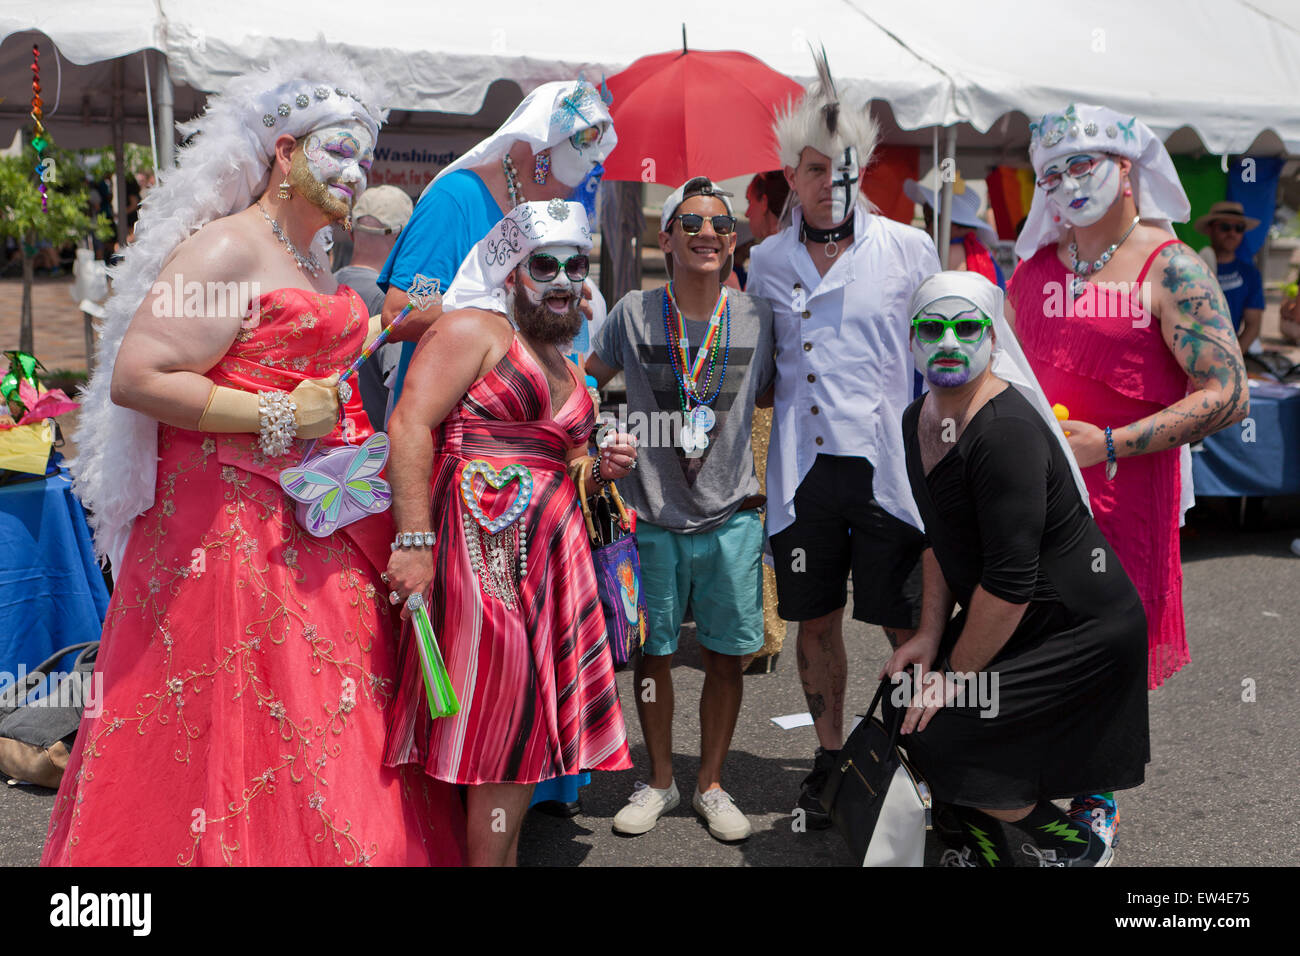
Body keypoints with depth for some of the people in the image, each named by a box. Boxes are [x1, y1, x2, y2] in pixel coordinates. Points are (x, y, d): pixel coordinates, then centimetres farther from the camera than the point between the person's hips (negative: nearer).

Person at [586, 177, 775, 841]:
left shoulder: (757, 316, 0)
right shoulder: (634, 313, -3)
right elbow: (582, 384, 11)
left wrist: (763, 484, 7)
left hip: (731, 517, 1)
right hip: (652, 516, -1)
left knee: (725, 654, 7)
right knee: (652, 652, 8)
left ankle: (711, 785, 25)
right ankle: (659, 782, 28)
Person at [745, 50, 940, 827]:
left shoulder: (910, 251, 1)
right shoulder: (764, 263, 8)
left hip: (887, 465, -2)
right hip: (803, 469, 3)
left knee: (908, 624, 2)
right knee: (817, 621, 11)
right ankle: (830, 757, 29)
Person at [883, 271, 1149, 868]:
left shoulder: (1006, 433, -27)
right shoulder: (920, 420, 3)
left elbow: (1010, 582, -27)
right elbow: (940, 538, 13)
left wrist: (958, 673, -17)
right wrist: (930, 635, 6)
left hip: (1080, 631, -9)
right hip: (1013, 620, 9)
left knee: (938, 738, -14)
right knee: (904, 707, 6)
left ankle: (1072, 847, 10)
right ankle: (983, 850, 26)